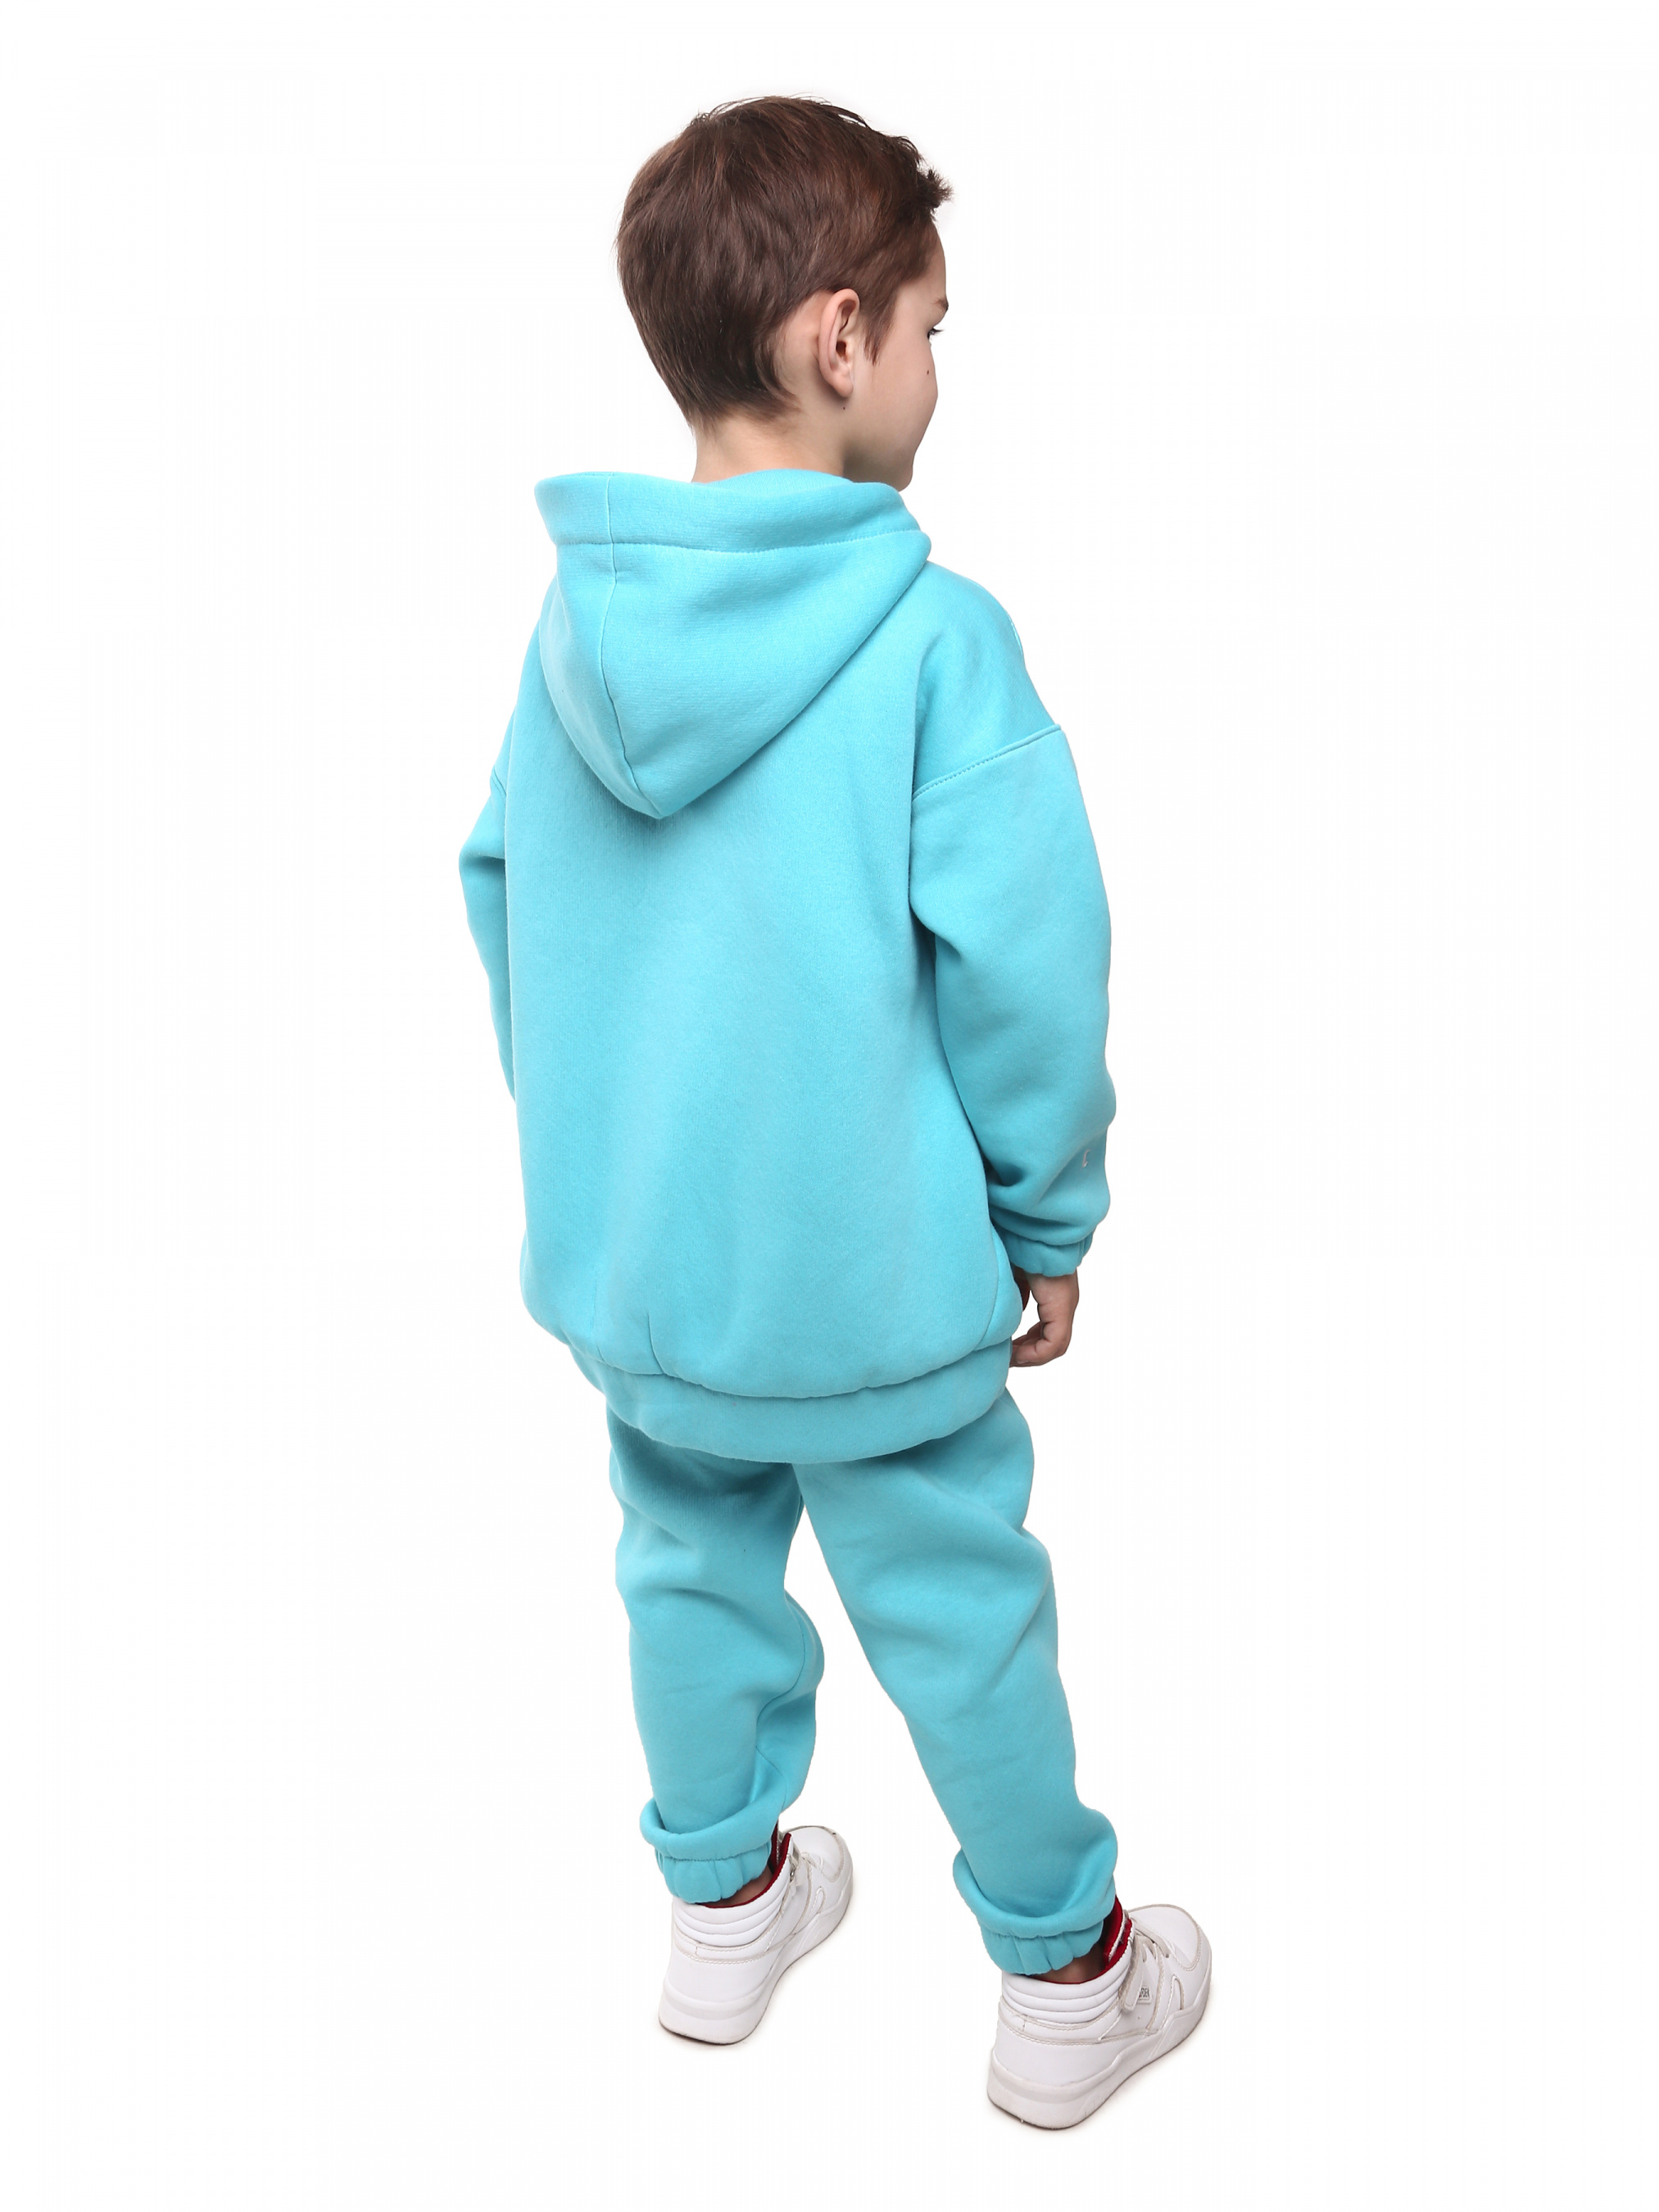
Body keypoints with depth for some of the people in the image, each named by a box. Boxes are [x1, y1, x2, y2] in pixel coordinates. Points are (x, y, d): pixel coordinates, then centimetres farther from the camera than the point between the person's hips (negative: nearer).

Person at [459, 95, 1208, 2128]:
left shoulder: (574, 616, -3)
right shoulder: (932, 636, -20)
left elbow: (501, 898, 6)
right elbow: (1021, 963, -18)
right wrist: (1049, 1224, -4)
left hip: (622, 1255, 5)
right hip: (871, 1273, -5)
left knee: (693, 1568, 23)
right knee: (961, 1618, 12)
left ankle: (723, 1905, 43)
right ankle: (1064, 1984, 33)